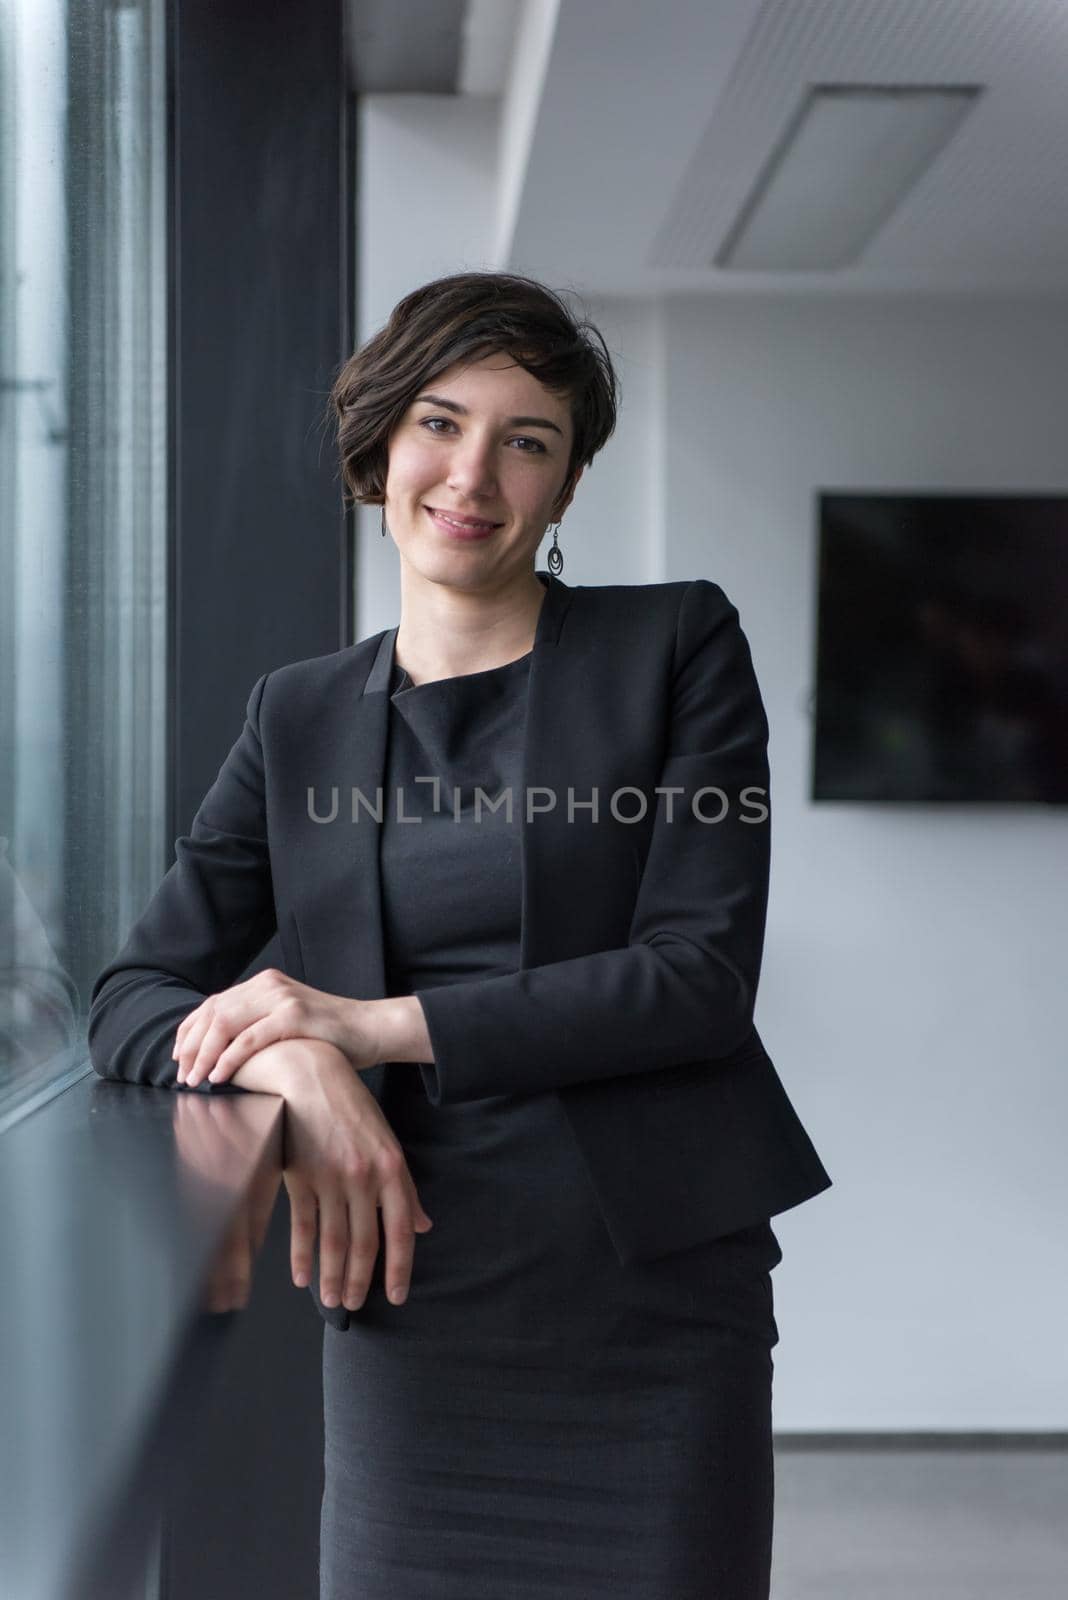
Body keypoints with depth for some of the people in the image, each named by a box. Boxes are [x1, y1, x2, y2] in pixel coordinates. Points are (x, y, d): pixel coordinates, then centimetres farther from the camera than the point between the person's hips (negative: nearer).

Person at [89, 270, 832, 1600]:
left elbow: (705, 976, -8)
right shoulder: (302, 717, 10)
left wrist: (382, 1024, -13)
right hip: (411, 1306, 2)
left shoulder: (677, 643, 1)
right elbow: (132, 1000, 7)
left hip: (657, 1298, -2)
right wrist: (295, 1071, -15)